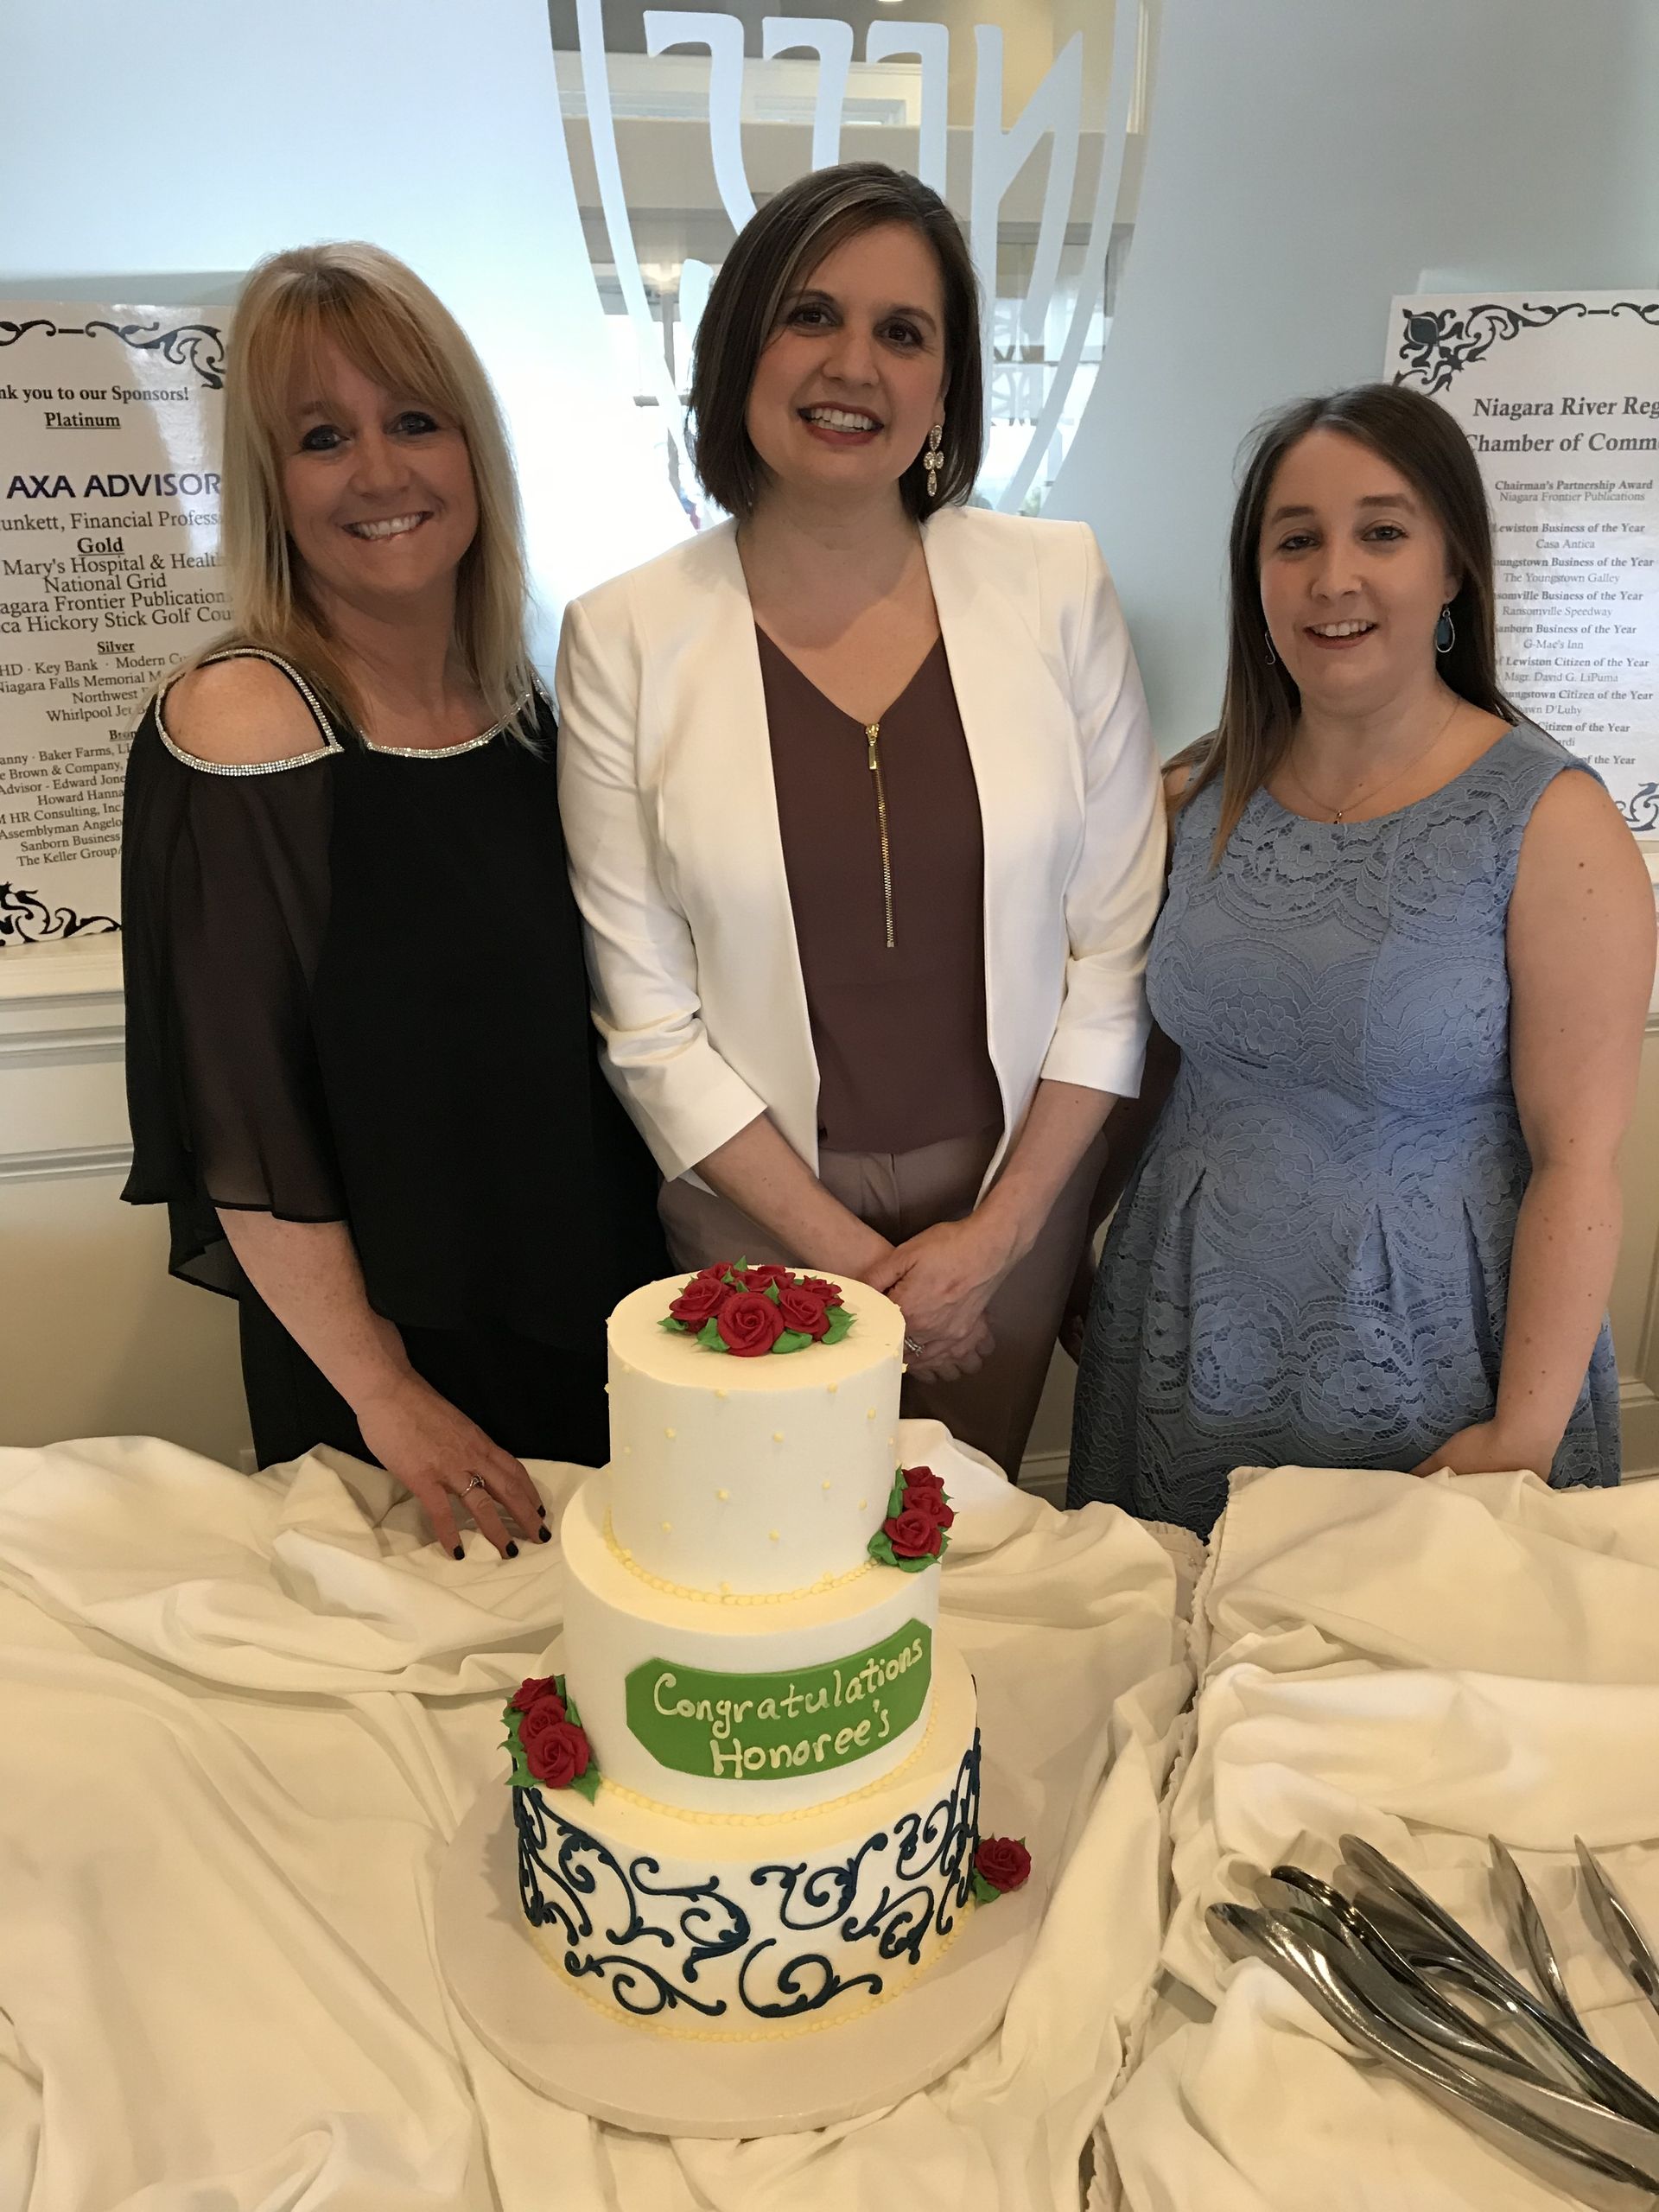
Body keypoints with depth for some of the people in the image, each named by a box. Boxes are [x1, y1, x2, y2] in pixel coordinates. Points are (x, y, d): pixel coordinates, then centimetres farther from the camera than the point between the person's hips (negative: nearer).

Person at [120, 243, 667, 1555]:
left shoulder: (523, 709, 0)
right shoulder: (239, 730, -20)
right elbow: (242, 1129, -19)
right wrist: (384, 1394, -15)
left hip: (587, 1308, 6)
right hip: (379, 1345, -5)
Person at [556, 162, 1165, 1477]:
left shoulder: (1055, 585, -6)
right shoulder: (625, 640, -9)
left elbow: (1118, 944, -4)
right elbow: (650, 1020, -9)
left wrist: (997, 1233, -9)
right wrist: (853, 1261, -10)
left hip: (1015, 1191, 1)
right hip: (758, 1211, -1)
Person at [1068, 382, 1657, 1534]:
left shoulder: (1552, 822, -12)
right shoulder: (1198, 800, 2)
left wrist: (1524, 1433, -17)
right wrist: (1065, 1251, 10)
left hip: (1419, 1368, -4)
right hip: (1186, 1347, 4)